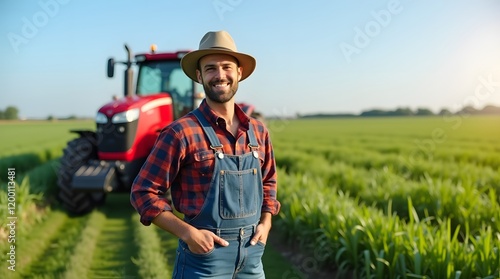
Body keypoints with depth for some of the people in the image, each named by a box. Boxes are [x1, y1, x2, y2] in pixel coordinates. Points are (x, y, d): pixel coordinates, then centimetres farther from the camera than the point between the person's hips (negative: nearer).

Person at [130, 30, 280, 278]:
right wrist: (188, 233, -17)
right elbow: (143, 192, -10)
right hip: (205, 251, -5)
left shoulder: (258, 130, 3)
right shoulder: (181, 132, -13)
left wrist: (266, 223, 2)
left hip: (252, 253, 5)